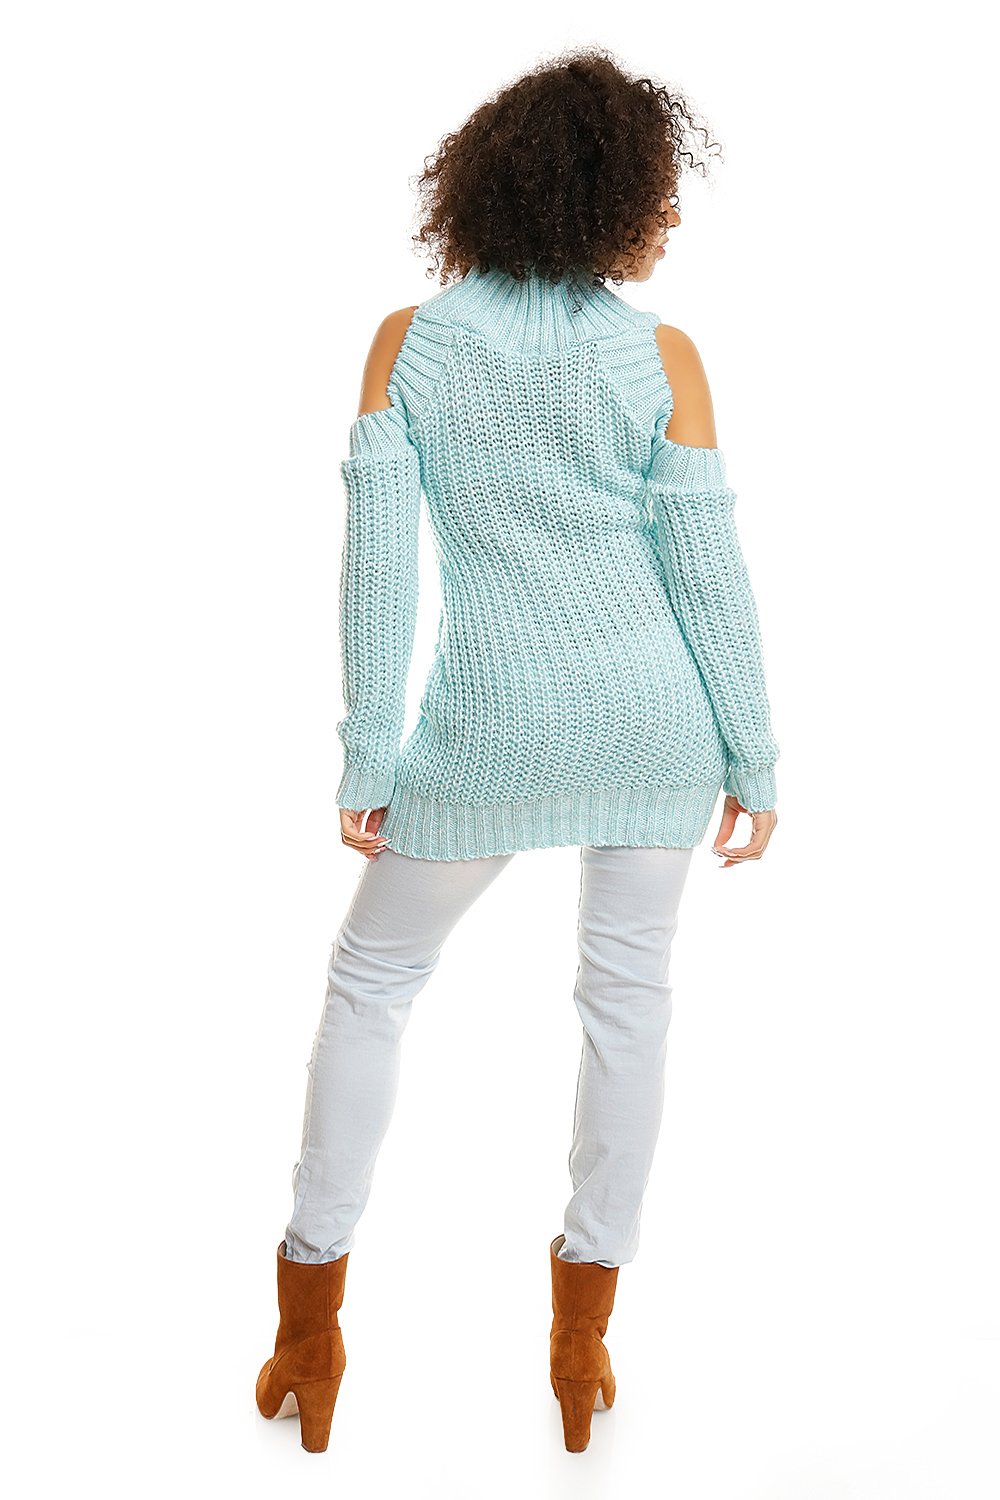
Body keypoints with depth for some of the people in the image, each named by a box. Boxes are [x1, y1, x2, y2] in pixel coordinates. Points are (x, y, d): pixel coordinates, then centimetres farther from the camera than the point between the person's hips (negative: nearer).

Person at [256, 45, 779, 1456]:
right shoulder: (661, 356, -7)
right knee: (627, 993, 13)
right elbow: (708, 572, -5)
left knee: (371, 981, 15)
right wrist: (753, 758, 3)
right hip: (653, 715, 0)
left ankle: (311, 1335, 21)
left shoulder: (408, 342, -4)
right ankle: (583, 1337, 22)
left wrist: (368, 756, -2)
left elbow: (378, 562, -7)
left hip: (490, 723, 0)